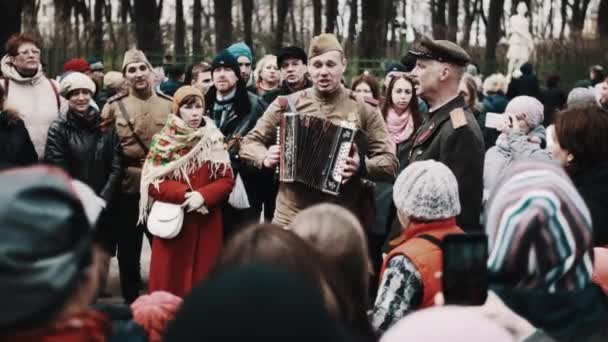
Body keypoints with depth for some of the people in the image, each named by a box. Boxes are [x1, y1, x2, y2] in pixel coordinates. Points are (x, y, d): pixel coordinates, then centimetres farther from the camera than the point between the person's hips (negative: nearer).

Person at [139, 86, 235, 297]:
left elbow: (227, 180, 2)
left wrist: (203, 195, -15)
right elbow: (153, 183, -5)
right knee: (170, 280, -1)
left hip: (207, 224, 2)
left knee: (204, 279, 2)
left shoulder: (214, 140, 5)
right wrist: (185, 194, -18)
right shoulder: (163, 141, 0)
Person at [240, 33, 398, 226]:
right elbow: (249, 144, 13)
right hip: (289, 217, 1)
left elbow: (390, 164, 0)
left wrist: (361, 166, -20)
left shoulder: (364, 111, 3)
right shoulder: (287, 105, 6)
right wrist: (265, 158, -9)